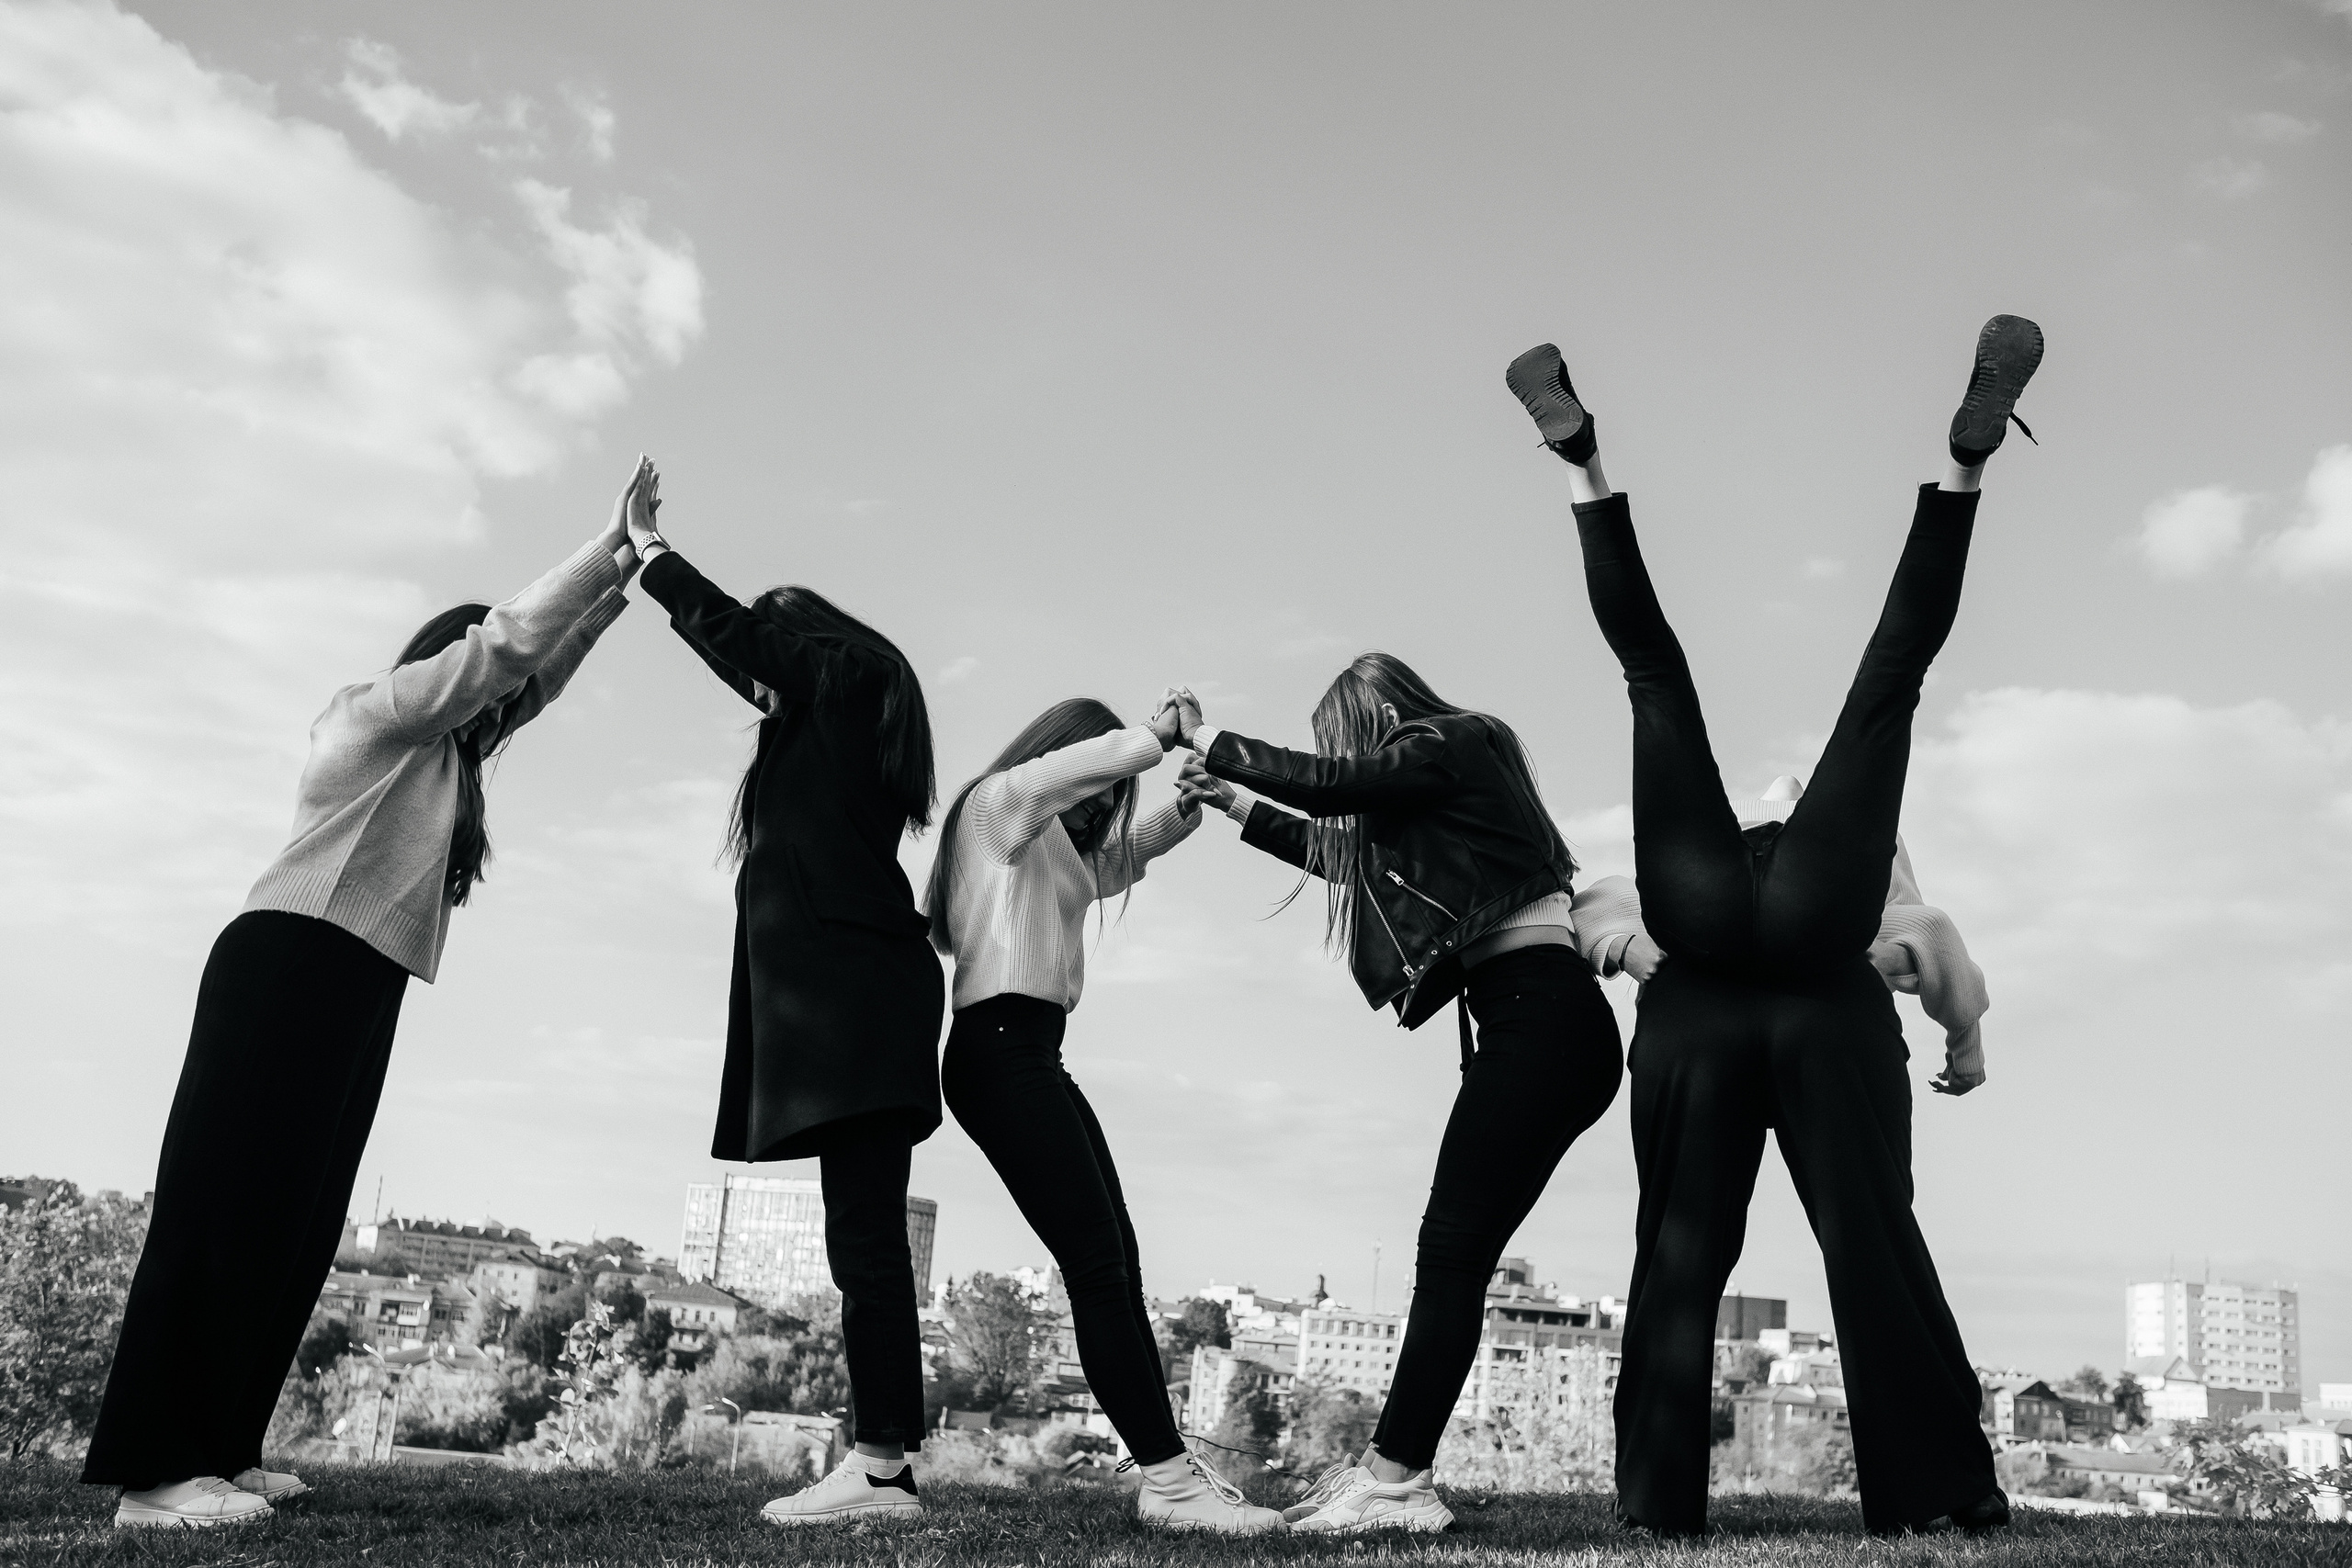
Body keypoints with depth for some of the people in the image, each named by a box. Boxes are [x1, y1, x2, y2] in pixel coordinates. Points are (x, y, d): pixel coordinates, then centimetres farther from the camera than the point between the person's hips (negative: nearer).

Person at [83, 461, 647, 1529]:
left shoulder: (440, 753, 25)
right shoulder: (387, 709, 2)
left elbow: (536, 673, 27)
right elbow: (508, 639, -5)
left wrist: (621, 579, 20)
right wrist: (615, 543, 0)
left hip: (357, 985, 10)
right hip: (291, 963, -10)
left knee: (295, 1223, 5)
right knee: (224, 1203, -13)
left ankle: (212, 1451, 6)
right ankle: (154, 1471, -15)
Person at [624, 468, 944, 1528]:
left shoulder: (842, 676, 4)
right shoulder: (832, 724, 26)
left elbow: (730, 632, 10)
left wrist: (648, 551, 23)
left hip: (848, 997, -9)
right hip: (851, 997, 10)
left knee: (865, 1231, -14)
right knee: (865, 1232, 3)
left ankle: (882, 1465, -16)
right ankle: (883, 1460, 2)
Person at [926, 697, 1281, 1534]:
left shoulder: (1056, 845, 26)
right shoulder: (1002, 798, -1)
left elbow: (1123, 855, 33)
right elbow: (1116, 753, -11)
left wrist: (1190, 805, 17)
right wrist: (1165, 725, 8)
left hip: (1033, 1059, 11)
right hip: (1001, 1046, -11)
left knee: (1116, 1265, 4)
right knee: (1098, 1263, -15)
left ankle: (1169, 1462, 3)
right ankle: (1167, 1480, -16)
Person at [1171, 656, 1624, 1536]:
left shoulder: (1445, 747, -2)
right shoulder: (1444, 777, 24)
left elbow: (1326, 784, -14)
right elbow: (1349, 855, 34)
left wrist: (1204, 740, -2)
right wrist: (1235, 805, 35)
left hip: (1541, 1016, -9)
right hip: (1540, 1026, 9)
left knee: (1453, 1249, -11)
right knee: (1456, 1253, 4)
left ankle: (1395, 1480, -10)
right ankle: (1394, 1471, 4)